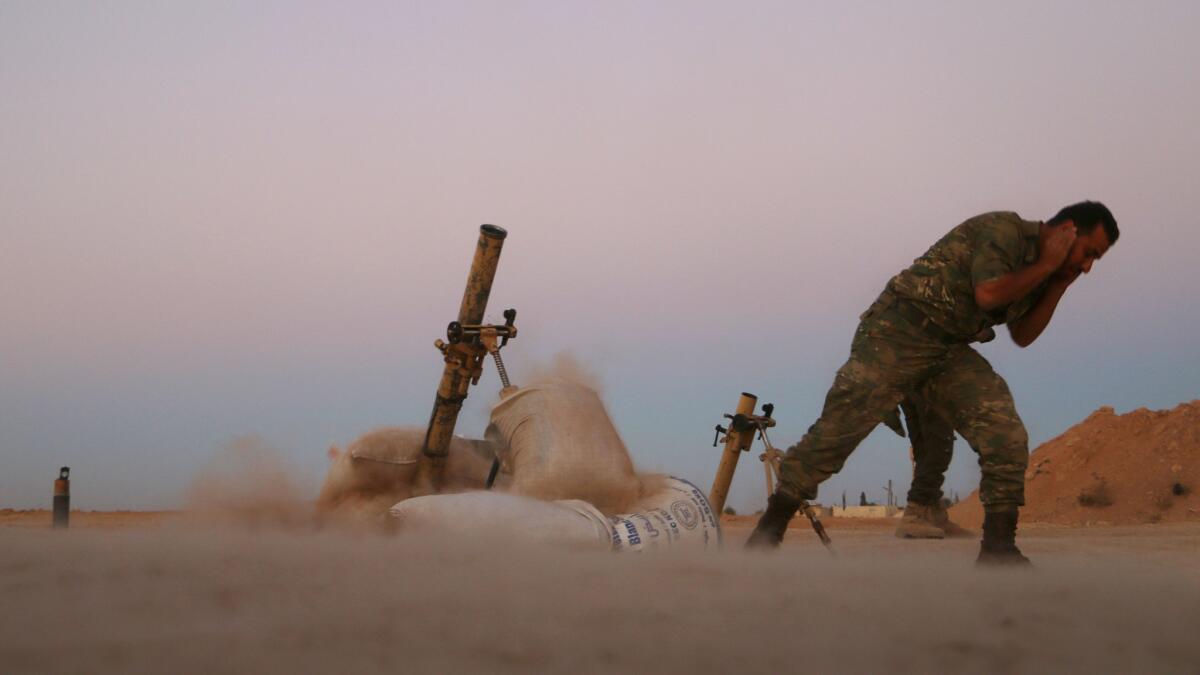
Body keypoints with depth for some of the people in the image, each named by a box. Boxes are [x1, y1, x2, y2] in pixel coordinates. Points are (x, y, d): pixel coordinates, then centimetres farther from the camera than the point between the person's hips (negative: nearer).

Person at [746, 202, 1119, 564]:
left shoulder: (1037, 267, 15)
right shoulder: (1003, 230, -12)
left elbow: (1023, 335, 17)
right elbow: (988, 293, -26)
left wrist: (1059, 284, 6)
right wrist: (1045, 267, -13)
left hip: (951, 353, 8)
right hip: (896, 335, -8)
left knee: (1007, 439, -9)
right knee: (837, 431, -9)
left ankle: (998, 549, -5)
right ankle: (768, 531, 0)